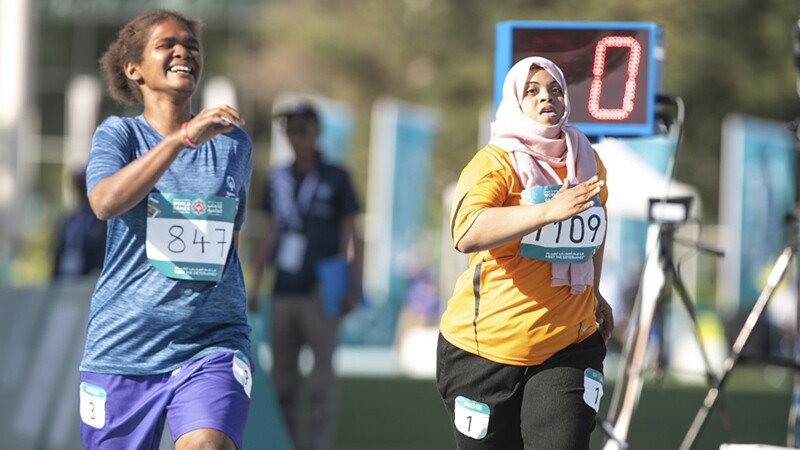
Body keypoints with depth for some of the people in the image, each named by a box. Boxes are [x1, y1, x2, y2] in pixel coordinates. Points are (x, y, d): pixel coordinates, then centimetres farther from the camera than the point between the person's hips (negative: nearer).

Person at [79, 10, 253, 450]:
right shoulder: (119, 134, 0)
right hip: (122, 347, -1)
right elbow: (106, 202, -23)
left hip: (212, 348, 1)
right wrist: (183, 138, -30)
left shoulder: (234, 144, 10)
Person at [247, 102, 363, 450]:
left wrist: (353, 287, -6)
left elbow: (352, 235, 1)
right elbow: (269, 235, 17)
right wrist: (254, 286, 12)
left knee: (320, 381, -5)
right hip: (283, 292, 4)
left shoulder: (335, 178, 1)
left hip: (320, 295, -4)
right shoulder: (278, 179, 12)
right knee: (282, 380, 5)